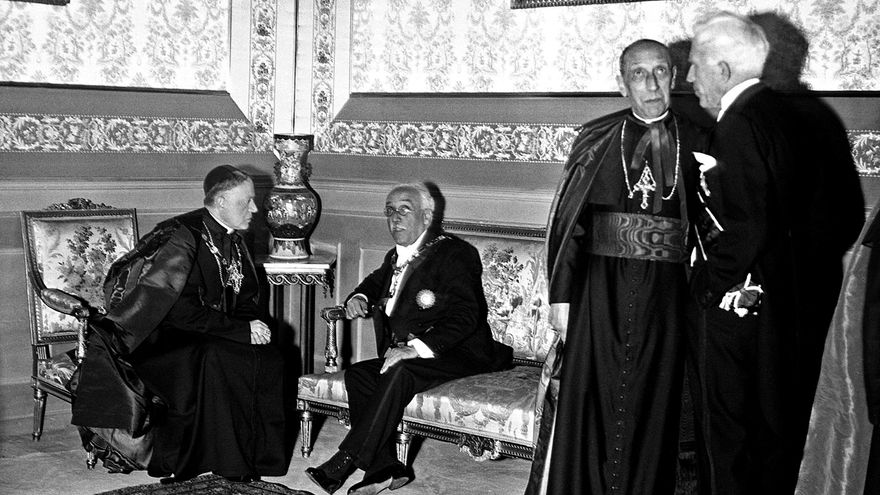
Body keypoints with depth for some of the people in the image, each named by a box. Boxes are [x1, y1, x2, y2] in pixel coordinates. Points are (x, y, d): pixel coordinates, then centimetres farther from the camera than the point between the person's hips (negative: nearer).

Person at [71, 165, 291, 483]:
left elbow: (247, 300, 16)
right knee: (214, 362, -35)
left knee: (268, 359, -18)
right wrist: (242, 330, -24)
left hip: (212, 337, 7)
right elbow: (182, 312, -24)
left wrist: (256, 324, -7)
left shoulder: (232, 241, 8)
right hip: (157, 339, -7)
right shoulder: (182, 237, -18)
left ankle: (256, 454, -8)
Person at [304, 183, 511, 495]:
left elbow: (465, 316, -21)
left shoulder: (454, 254, -10)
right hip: (403, 355, 8)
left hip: (457, 356, -8)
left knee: (398, 373, -33)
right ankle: (385, 468, -18)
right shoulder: (396, 257, 16)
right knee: (357, 374, -16)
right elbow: (376, 281, 38)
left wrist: (418, 347, -33)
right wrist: (359, 297, 11)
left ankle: (343, 465, -31)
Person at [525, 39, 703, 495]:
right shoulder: (597, 139, 3)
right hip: (600, 289, 0)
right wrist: (561, 294, -4)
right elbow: (566, 219, 1)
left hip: (666, 292, 1)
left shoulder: (694, 143, 4)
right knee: (586, 401, 2)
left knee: (651, 405, 6)